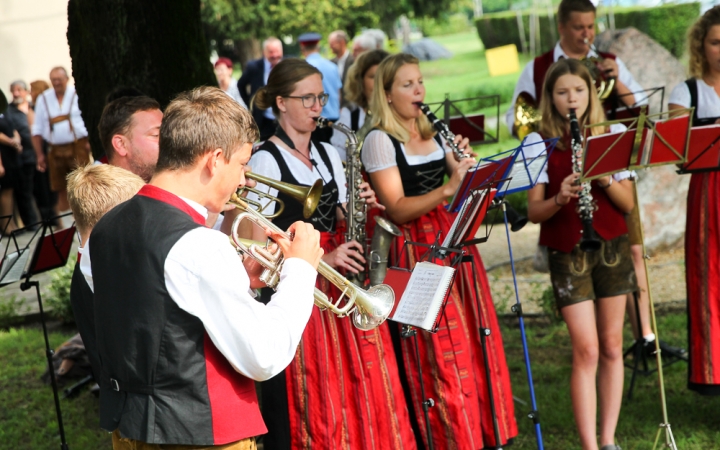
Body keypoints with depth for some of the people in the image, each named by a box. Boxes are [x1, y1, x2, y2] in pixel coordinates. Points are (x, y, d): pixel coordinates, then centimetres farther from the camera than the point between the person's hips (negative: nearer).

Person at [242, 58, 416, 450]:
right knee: (305, 399, -6)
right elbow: (259, 246, -13)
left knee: (356, 385, 4)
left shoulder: (328, 155, 14)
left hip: (339, 286, 6)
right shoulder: (265, 161, -7)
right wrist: (320, 258, -20)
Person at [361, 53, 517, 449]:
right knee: (439, 358, -4)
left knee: (474, 344, 8)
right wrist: (447, 189, -27)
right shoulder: (380, 141, -8)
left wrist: (467, 166, -6)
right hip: (416, 254, -6)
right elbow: (397, 209, -16)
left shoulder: (434, 133, 14)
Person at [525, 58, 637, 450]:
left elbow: (627, 203, 1)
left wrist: (605, 178, -18)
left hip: (611, 246, 3)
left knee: (612, 347, 6)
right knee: (586, 351, -8)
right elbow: (534, 212, -5)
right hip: (566, 252, -2)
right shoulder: (539, 142, -2)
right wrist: (560, 198, -25)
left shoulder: (612, 135, 4)